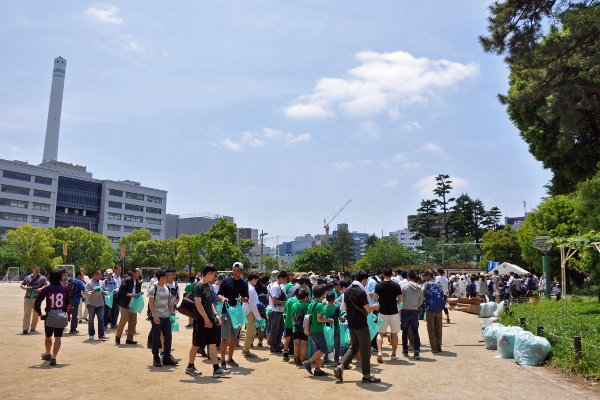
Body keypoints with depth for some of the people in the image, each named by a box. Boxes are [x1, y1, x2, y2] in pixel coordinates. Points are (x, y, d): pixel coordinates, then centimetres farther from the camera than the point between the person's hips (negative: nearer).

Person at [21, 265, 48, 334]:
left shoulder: (43, 278, 8)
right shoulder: (28, 277, 16)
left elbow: (46, 286, -3)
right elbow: (21, 285, 16)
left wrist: (38, 290, -20)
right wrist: (26, 288, -7)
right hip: (28, 297, 1)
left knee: (36, 313, 5)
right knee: (27, 312, -11)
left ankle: (33, 327, 20)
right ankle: (25, 328, -14)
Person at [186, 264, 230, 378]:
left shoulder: (210, 286, 15)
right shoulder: (198, 286, -13)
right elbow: (198, 304, -21)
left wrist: (215, 315, 12)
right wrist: (206, 318, -23)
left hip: (210, 320, 8)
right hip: (201, 320, -8)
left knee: (213, 344, 5)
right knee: (196, 344, 5)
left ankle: (216, 369, 6)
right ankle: (190, 367, 22)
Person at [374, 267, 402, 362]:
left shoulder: (378, 285, -7)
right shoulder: (396, 285, -4)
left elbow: (376, 299, -7)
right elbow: (400, 300, -2)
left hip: (383, 312, -1)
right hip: (394, 312, 1)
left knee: (380, 333, 7)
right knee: (394, 334, 13)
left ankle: (379, 351, -10)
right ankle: (394, 354, 20)